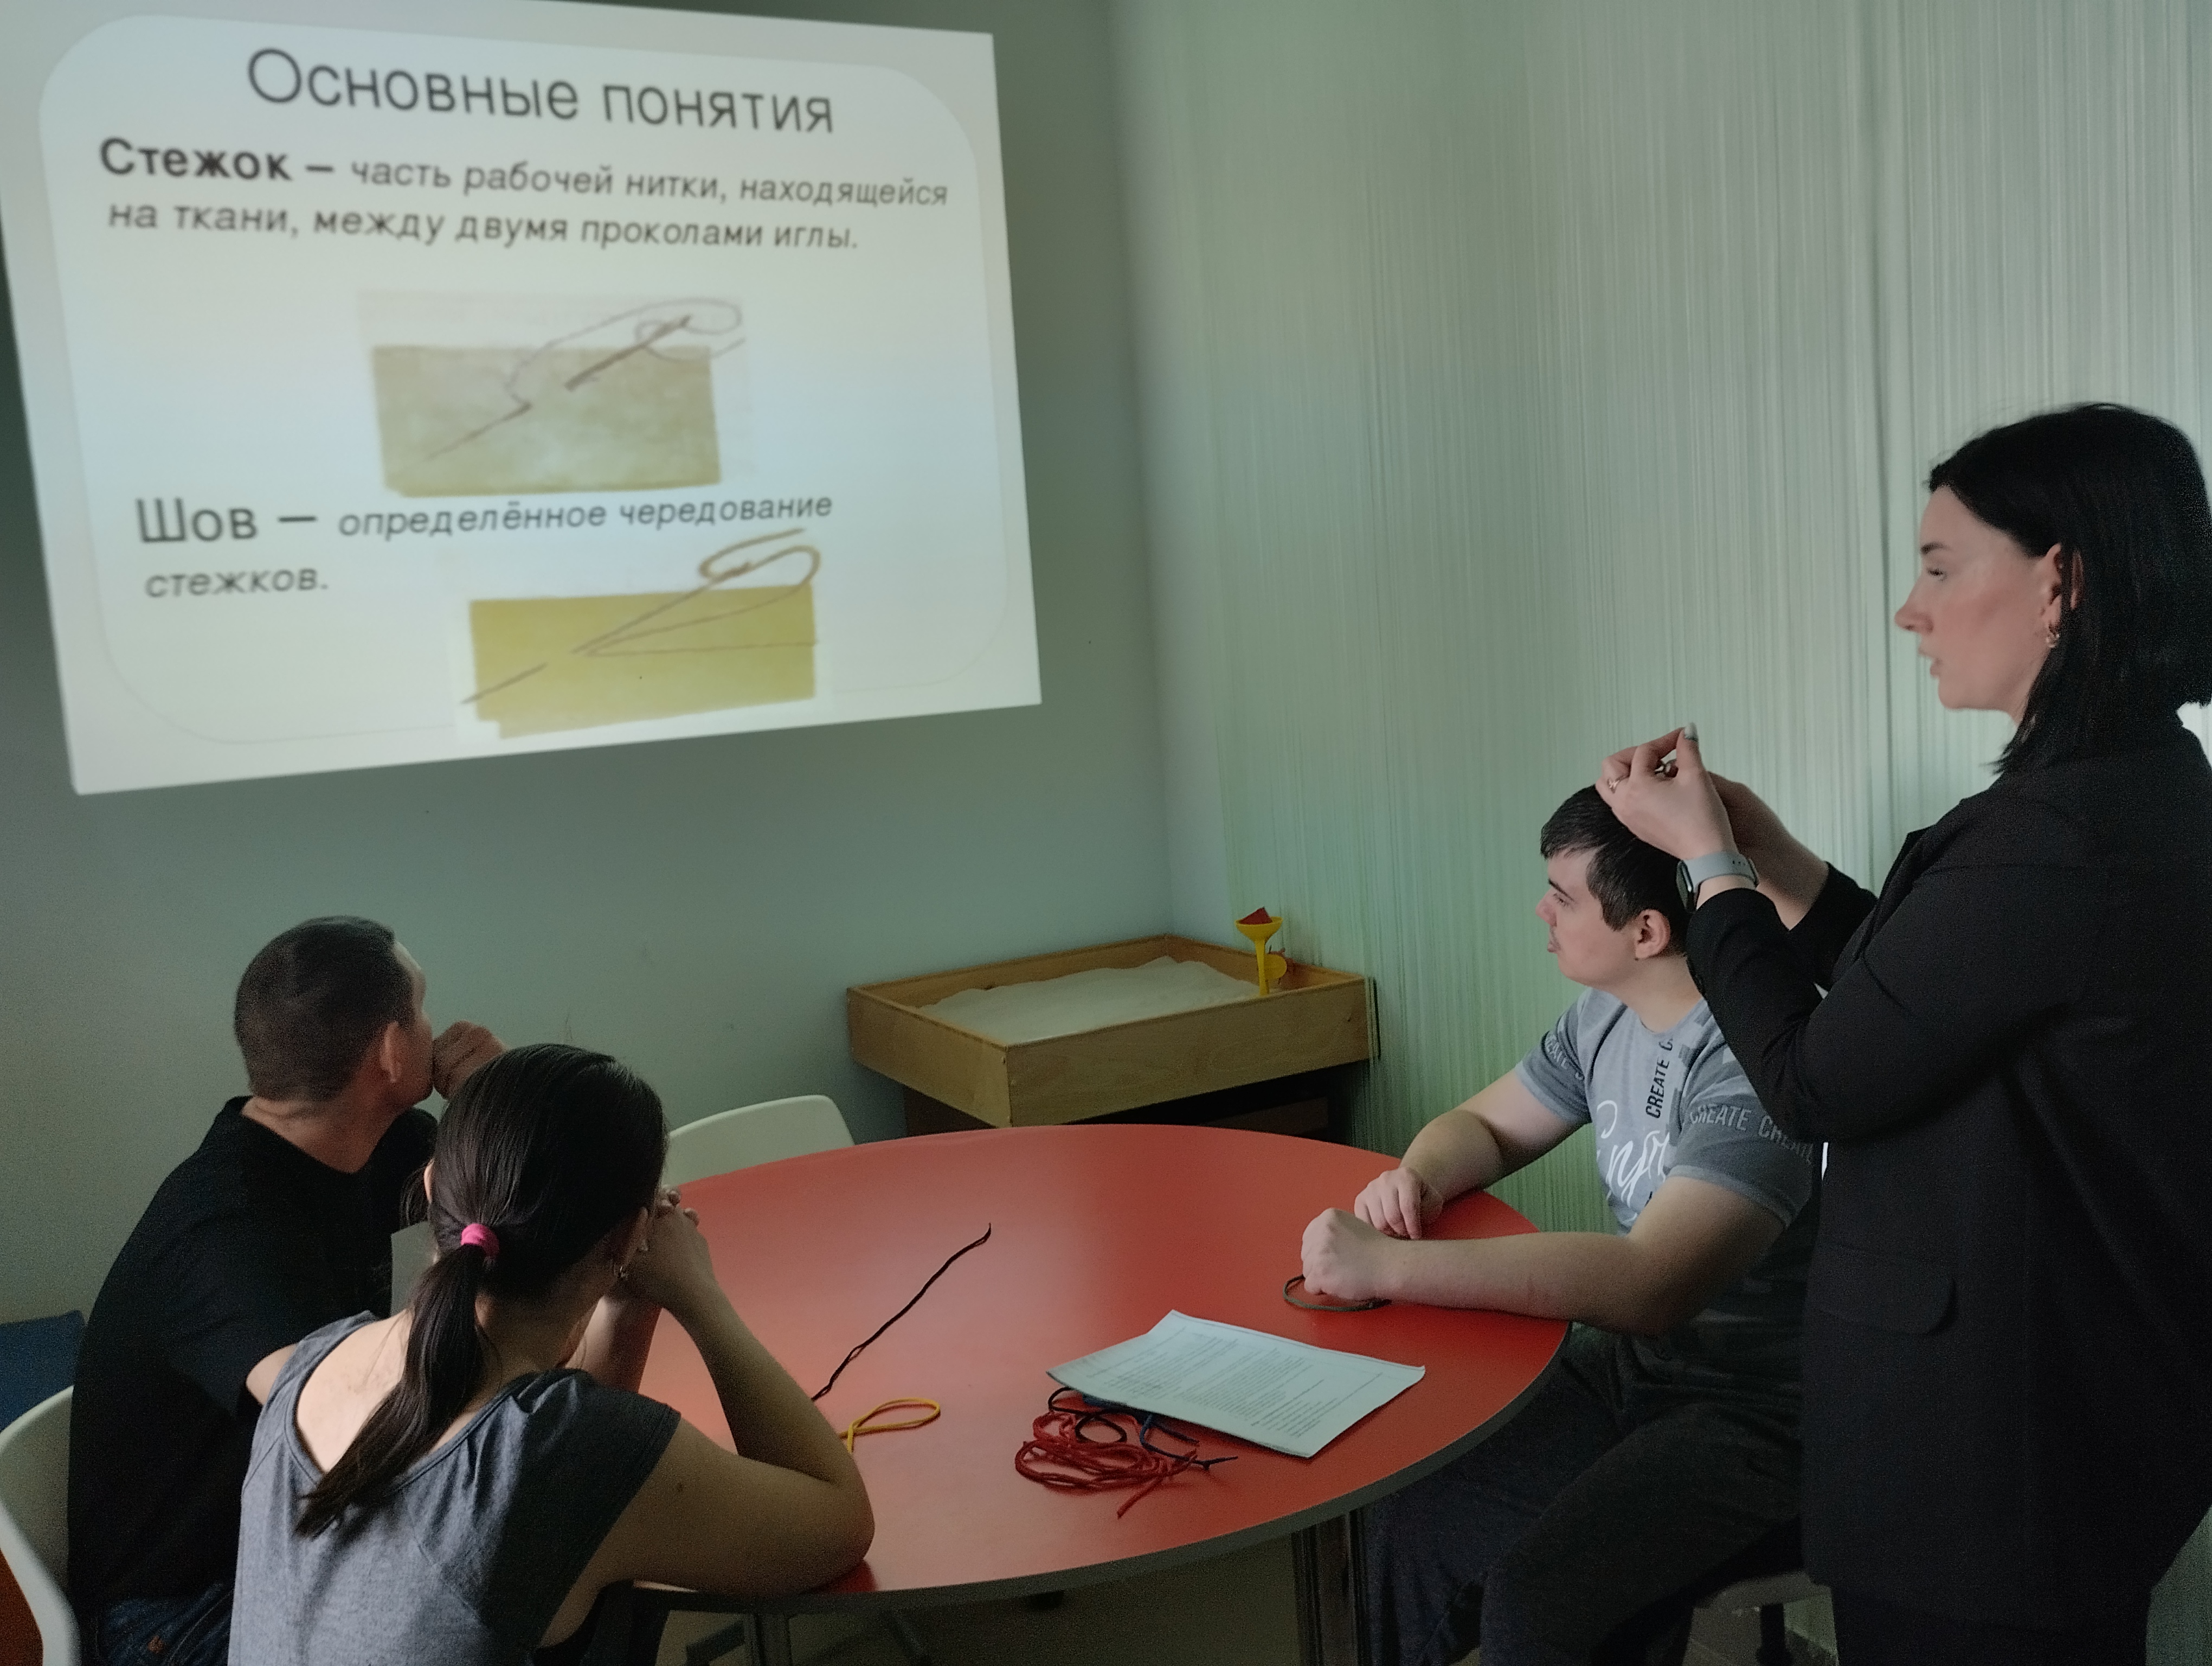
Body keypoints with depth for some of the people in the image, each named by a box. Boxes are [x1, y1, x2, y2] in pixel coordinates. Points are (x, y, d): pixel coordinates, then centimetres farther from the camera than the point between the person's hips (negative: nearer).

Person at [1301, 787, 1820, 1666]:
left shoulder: (1755, 1055, -26)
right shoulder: (1606, 1014, 0)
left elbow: (1650, 1284, -35)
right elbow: (1482, 1124, 13)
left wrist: (1388, 1266, -34)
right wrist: (1417, 1177, -11)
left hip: (1756, 1412, -7)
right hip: (1629, 1363, 7)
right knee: (1412, 1521, -4)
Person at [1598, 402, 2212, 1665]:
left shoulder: (2056, 836, -28)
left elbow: (1815, 1081, -19)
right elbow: (1917, 995, 12)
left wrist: (1708, 858, -7)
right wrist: (1767, 852, 6)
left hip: (1994, 1437, -9)